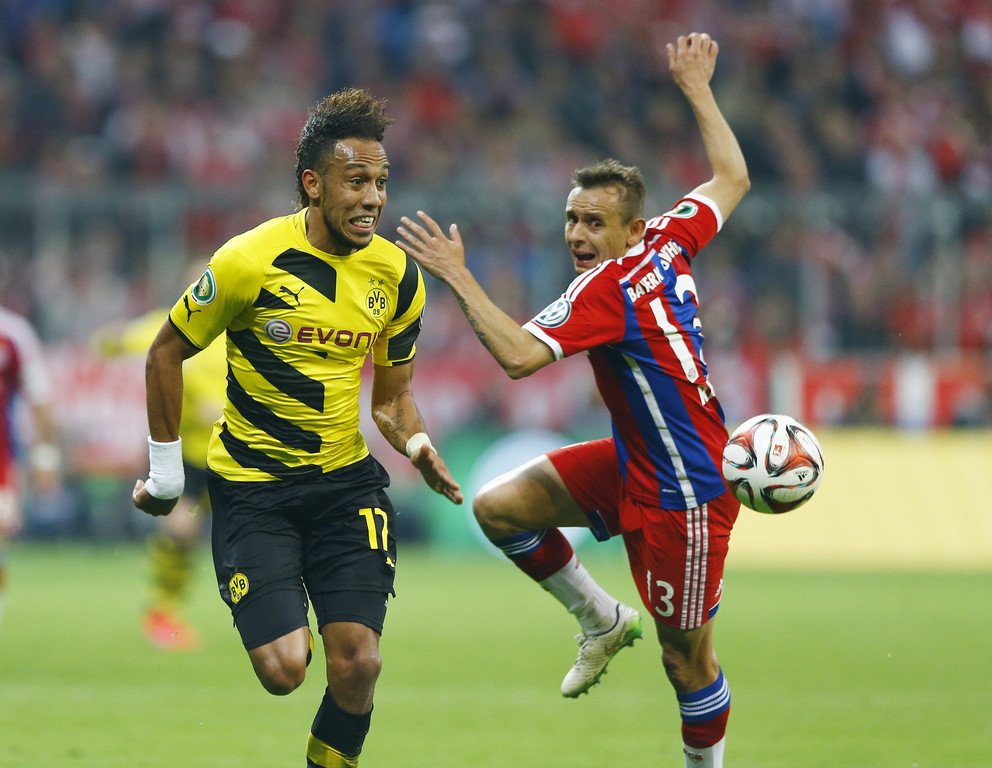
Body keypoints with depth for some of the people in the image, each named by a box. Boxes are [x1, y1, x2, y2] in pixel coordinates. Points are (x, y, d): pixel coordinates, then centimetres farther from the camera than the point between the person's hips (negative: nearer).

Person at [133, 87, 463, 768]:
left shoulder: (397, 276, -2)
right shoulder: (250, 262, -15)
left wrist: (417, 443, -10)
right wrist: (165, 472, 1)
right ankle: (289, 624, 23)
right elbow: (167, 354, -2)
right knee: (284, 671, -14)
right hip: (251, 487, -3)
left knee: (357, 666, -11)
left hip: (346, 479, 3)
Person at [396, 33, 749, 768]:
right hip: (633, 462, 9)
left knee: (687, 657, 1)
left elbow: (518, 355, -35)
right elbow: (732, 177, 16)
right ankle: (602, 619, 18)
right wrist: (698, 89, 25)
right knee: (498, 506, 4)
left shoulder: (606, 288, -24)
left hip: (680, 494, -9)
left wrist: (459, 278, -30)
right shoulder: (672, 240, 0)